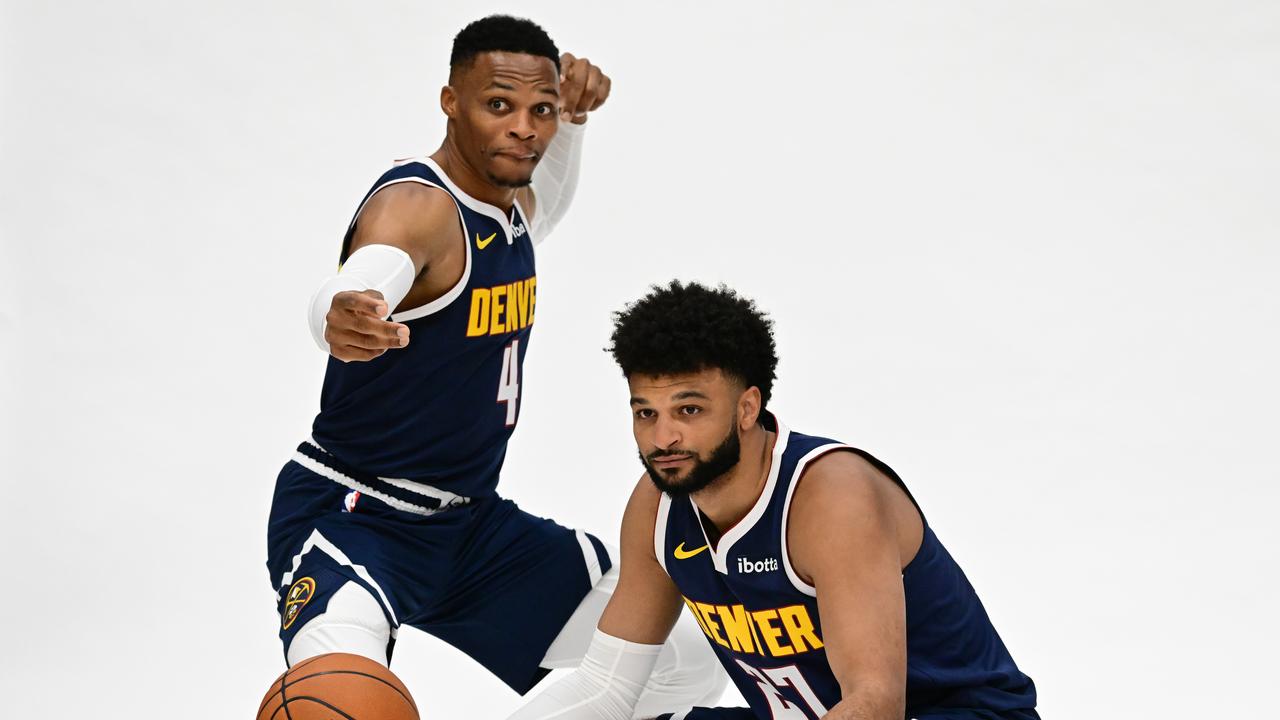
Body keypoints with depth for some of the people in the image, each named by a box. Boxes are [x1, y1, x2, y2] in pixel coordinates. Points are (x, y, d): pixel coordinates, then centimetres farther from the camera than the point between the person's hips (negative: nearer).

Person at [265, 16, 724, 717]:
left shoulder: (511, 203, 4)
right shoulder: (415, 205, -22)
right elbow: (362, 278, -47)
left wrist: (570, 119, 11)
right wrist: (343, 318, -71)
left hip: (469, 522, 9)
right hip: (352, 516, -9)